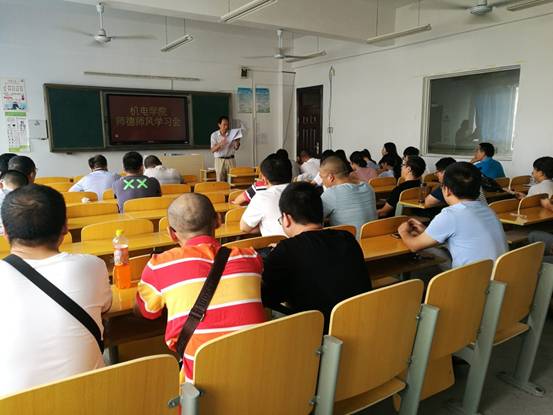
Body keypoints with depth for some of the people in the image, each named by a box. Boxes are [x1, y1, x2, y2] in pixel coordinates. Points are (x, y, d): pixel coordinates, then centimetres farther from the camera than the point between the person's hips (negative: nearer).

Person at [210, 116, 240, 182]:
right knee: (220, 181, -1)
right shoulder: (214, 135, -1)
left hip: (230, 160, 2)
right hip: (220, 160, -2)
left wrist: (237, 142, -17)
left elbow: (236, 148, 5)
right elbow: (212, 150, -8)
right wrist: (219, 144, -26)